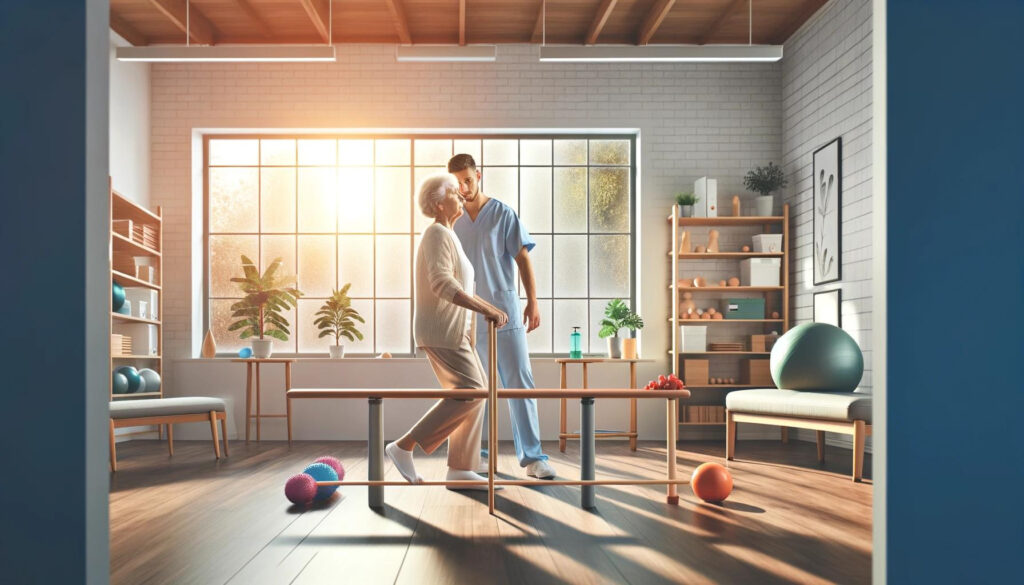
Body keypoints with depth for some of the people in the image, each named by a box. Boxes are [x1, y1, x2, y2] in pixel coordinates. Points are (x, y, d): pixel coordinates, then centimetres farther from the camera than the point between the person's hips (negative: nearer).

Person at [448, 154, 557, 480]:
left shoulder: (503, 214, 0)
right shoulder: (452, 221, 8)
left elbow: (523, 259, -1)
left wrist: (533, 302, -7)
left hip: (505, 312, -3)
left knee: (520, 383, -5)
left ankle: (532, 457, -1)